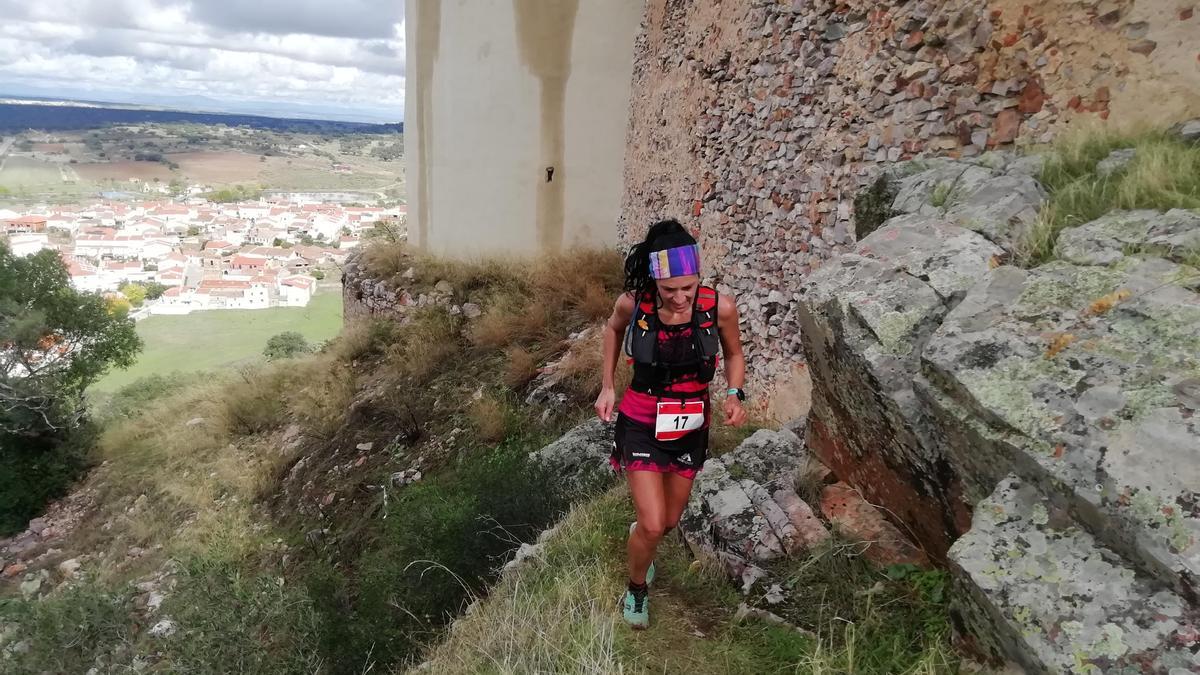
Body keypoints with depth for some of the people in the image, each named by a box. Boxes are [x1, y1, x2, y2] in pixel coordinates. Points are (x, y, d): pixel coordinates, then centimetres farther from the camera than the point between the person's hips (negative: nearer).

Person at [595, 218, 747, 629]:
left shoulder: (720, 307, -19)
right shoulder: (633, 303, -20)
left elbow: (734, 354, 1)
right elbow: (613, 330, 5)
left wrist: (734, 394, -16)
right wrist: (607, 387, 2)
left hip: (691, 429, 3)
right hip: (640, 425, -2)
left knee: (669, 521, 18)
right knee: (653, 525, -8)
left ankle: (641, 531, 56)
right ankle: (637, 589, 25)